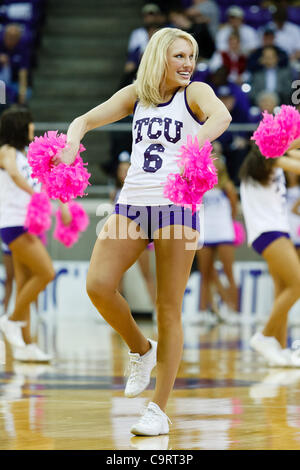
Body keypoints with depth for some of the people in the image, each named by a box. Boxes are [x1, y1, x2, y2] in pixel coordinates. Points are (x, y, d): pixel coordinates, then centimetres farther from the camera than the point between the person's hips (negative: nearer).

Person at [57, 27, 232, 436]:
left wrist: (195, 143, -40)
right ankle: (140, 350, 12)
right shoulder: (136, 95, 15)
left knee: (168, 309, -3)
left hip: (176, 206, -3)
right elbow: (87, 119, 11)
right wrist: (72, 141, -13)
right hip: (132, 203, 3)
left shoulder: (195, 92, 3)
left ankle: (159, 411, 3)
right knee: (98, 284, -16)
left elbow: (221, 116, -19)